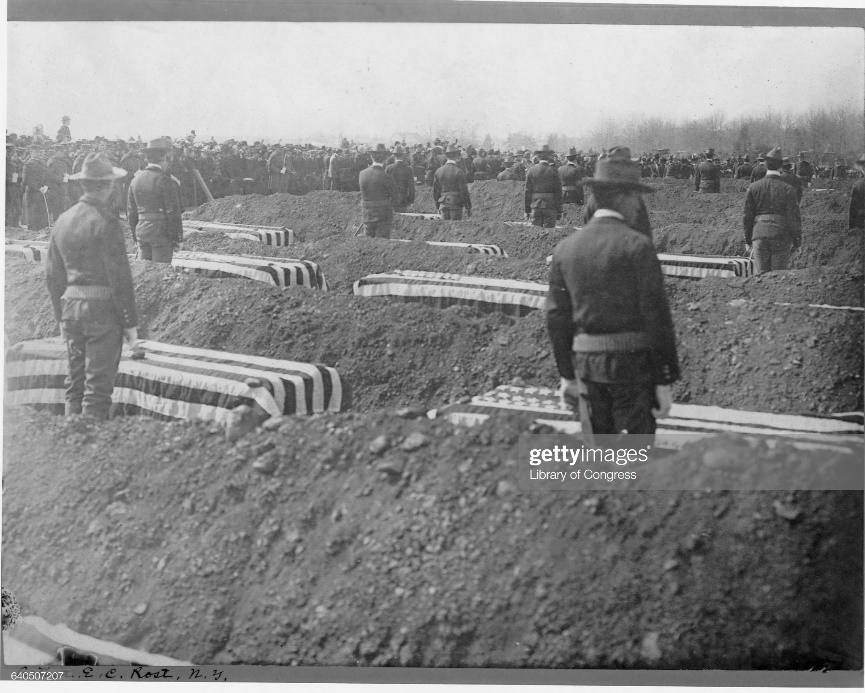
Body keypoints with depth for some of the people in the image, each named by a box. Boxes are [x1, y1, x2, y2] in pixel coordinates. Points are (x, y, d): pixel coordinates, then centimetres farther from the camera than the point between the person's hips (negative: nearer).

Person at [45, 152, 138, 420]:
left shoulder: (63, 220, 9)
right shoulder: (106, 222, -12)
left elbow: (53, 274, 14)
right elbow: (119, 277, -14)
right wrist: (130, 322, -8)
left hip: (71, 307, 7)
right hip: (103, 309, -7)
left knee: (75, 382, 15)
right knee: (98, 386, -2)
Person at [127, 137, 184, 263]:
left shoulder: (136, 180, 8)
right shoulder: (164, 180, -12)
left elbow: (131, 212, 13)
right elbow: (173, 211, -12)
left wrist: (135, 234, 21)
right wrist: (177, 237, -5)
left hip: (141, 233, 6)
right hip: (162, 233, -6)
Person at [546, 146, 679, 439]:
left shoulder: (565, 249, 5)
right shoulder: (637, 246, -11)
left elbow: (557, 317, 7)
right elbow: (656, 316, -13)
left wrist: (567, 374, 16)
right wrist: (664, 381, -8)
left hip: (586, 362, 5)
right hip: (633, 363, -5)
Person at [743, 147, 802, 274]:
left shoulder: (753, 187, 2)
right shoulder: (787, 189, -5)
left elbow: (747, 216, 5)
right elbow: (794, 217, -4)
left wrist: (747, 239, 13)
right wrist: (797, 241, 5)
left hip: (759, 235, 2)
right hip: (781, 237, -2)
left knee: (760, 274, 4)